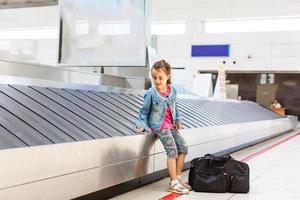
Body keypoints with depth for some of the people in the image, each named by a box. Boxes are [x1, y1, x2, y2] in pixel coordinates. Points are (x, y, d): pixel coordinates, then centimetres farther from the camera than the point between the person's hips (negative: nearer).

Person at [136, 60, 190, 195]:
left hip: (171, 125, 6)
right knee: (172, 151, -15)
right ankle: (173, 183, -9)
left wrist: (178, 120, 7)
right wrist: (141, 125, -15)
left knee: (183, 148, -1)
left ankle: (177, 177, 12)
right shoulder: (151, 93, -12)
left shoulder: (172, 90, 3)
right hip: (159, 125, -6)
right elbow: (144, 111, -4)